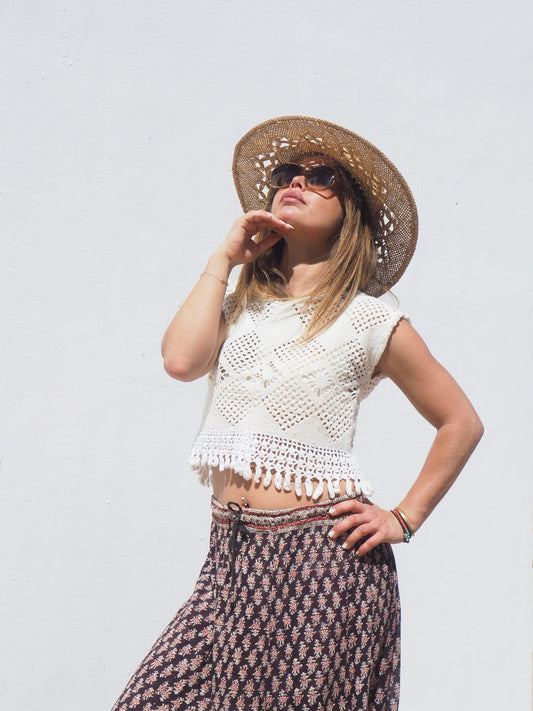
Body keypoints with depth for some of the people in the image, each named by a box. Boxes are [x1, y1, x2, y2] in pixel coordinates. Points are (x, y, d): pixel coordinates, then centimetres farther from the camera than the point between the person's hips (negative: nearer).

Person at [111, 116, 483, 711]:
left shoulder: (370, 321, 1)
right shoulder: (239, 306, 12)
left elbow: (461, 423, 9)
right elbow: (181, 359, -9)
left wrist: (403, 519, 2)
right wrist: (225, 257, 1)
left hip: (323, 555, -4)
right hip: (232, 551, 4)